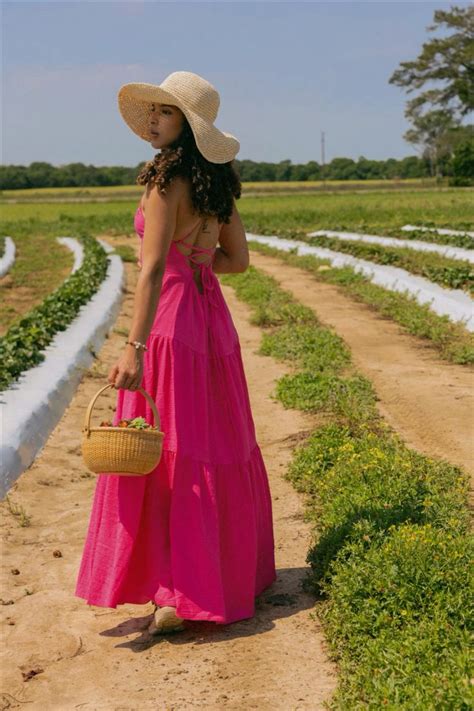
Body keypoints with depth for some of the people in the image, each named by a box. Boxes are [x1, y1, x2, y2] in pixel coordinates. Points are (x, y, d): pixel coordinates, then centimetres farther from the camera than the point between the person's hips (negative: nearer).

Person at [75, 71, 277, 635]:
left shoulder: (167, 178, -13)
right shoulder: (218, 181, 10)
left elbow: (153, 268, -22)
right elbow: (237, 259, 14)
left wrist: (134, 346, -27)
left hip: (170, 318, -8)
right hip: (211, 315, 8)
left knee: (166, 450, -3)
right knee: (218, 443, 15)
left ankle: (183, 593, -1)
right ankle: (233, 572, 28)